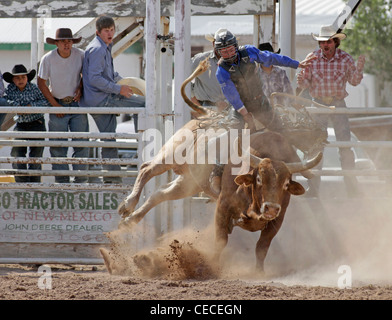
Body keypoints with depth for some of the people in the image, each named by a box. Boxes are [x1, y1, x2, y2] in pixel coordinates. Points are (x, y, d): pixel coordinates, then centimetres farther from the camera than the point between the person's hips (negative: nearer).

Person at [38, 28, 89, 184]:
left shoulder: (80, 55, -7)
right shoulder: (48, 59, -10)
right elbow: (41, 83, -1)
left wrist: (80, 88, -6)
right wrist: (54, 104, -5)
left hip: (77, 102, 1)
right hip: (58, 104, -1)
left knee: (81, 142, -5)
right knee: (58, 144, -3)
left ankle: (81, 178, 3)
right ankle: (61, 179, 3)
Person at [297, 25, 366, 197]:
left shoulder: (345, 58, -4)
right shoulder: (313, 58, -4)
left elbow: (354, 81, 6)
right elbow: (306, 83, 0)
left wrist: (359, 68, -13)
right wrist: (301, 81, -23)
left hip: (338, 104, 0)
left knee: (345, 146, -4)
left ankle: (352, 187, 3)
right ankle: (313, 188, 4)